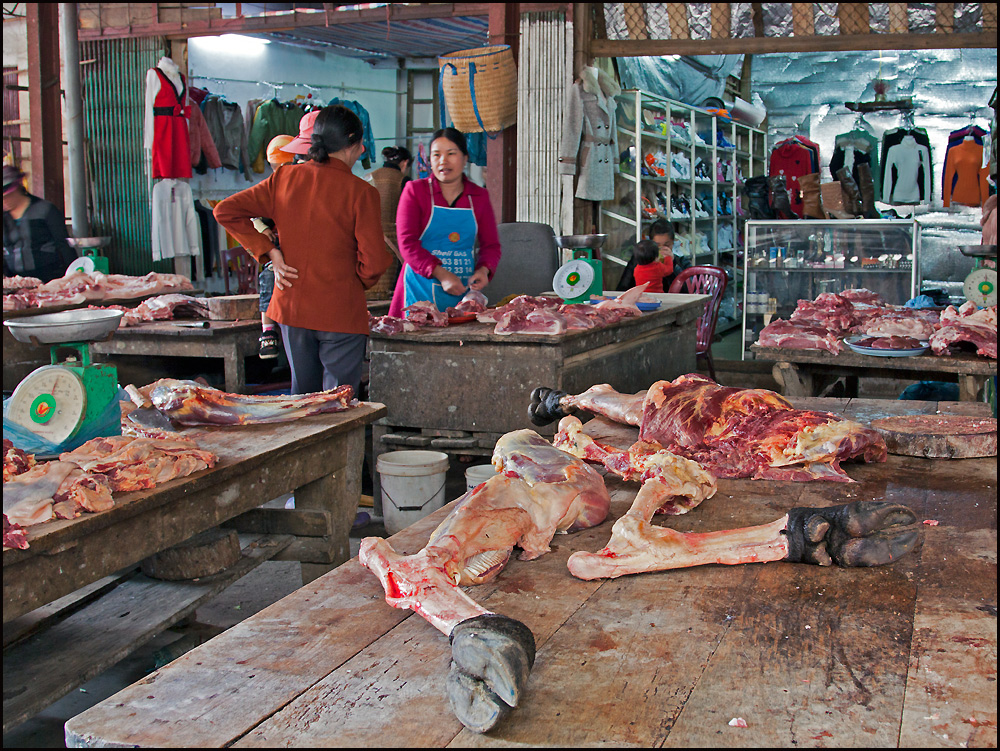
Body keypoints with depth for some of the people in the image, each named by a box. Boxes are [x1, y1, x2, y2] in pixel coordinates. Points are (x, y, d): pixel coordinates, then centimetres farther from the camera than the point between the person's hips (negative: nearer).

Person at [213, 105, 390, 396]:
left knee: (302, 391, 18)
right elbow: (374, 262, -13)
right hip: (341, 313, -5)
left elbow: (225, 211, 1)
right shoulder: (361, 192, -11)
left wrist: (268, 251, 1)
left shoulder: (284, 179, 1)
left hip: (291, 306, 5)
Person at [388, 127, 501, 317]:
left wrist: (484, 270, -11)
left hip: (465, 291, 2)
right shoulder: (415, 190, 2)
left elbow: (491, 244, 13)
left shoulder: (479, 196, 11)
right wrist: (441, 274, -20)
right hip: (422, 289, -2)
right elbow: (407, 243, -7)